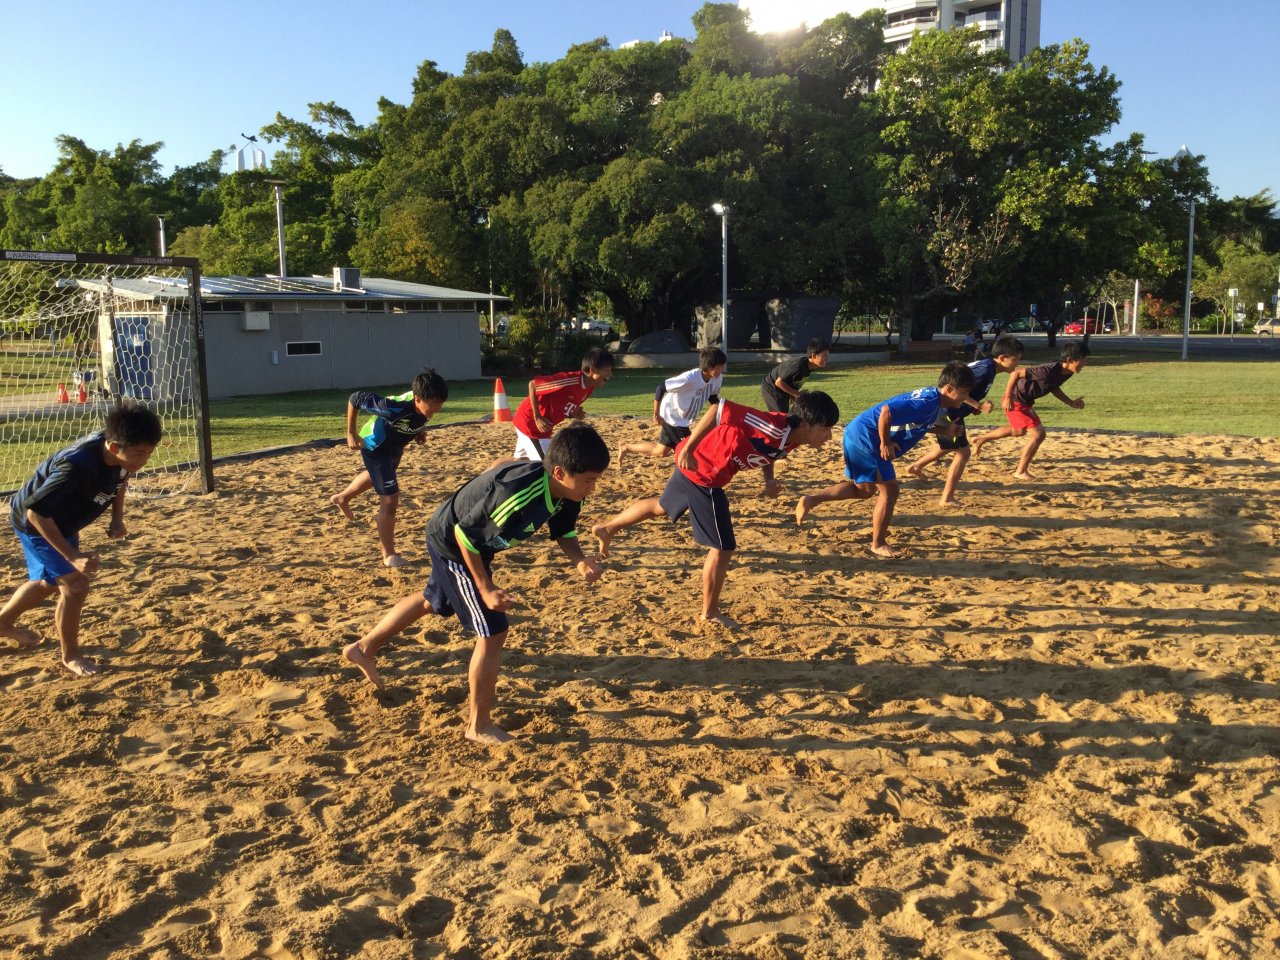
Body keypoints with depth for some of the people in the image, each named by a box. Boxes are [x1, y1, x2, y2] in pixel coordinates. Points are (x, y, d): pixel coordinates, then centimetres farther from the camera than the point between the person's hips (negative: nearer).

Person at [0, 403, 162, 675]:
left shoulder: (117, 452, -21)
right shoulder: (77, 467, -43)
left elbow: (120, 478, 4)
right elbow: (36, 512, -37)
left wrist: (117, 518, -8)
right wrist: (73, 556, -38)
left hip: (62, 521, 8)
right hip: (36, 523, -8)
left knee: (49, 582, 26)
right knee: (75, 584, -12)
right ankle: (70, 655, 9)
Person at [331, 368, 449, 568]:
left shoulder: (424, 402, -25)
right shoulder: (396, 407, -43)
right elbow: (355, 399, -31)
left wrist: (419, 431, -9)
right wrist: (351, 434, -24)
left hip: (395, 445, 8)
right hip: (376, 446, -8)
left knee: (377, 476, 35)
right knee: (390, 499, -9)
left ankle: (342, 498, 63)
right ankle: (389, 555, 7)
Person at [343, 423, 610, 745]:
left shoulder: (567, 492, -16)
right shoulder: (516, 494, -40)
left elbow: (563, 532, 1)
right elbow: (464, 534, -29)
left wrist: (580, 561, -19)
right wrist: (485, 588, -23)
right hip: (453, 543, -9)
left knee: (433, 601, 30)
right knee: (493, 633, -6)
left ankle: (364, 648, 50)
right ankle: (478, 725, 10)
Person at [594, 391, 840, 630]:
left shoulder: (790, 439, -7)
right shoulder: (774, 427, -32)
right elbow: (720, 409, -34)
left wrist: (769, 480, -3)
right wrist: (688, 449, -32)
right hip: (703, 474, -9)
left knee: (662, 506, 32)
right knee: (723, 548, 0)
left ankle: (607, 529, 51)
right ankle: (710, 612, 18)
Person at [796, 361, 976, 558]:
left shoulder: (931, 397, 10)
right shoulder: (928, 401, -21)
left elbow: (919, 425, 26)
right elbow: (887, 411, -30)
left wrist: (945, 430, 12)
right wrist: (886, 443, -19)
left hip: (859, 435, 10)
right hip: (865, 438, -10)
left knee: (865, 490, 20)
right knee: (889, 490, -1)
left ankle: (812, 498, 11)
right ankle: (878, 544, 10)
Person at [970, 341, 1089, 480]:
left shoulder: (1067, 372, -6)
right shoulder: (1048, 370, -33)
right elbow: (1016, 373, -31)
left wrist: (1071, 403, 5)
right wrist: (1008, 398, -28)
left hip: (1026, 401, 10)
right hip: (1015, 401, -10)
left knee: (1019, 431, 30)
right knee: (1038, 433, -12)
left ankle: (980, 440, 46)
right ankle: (1021, 472, 1)